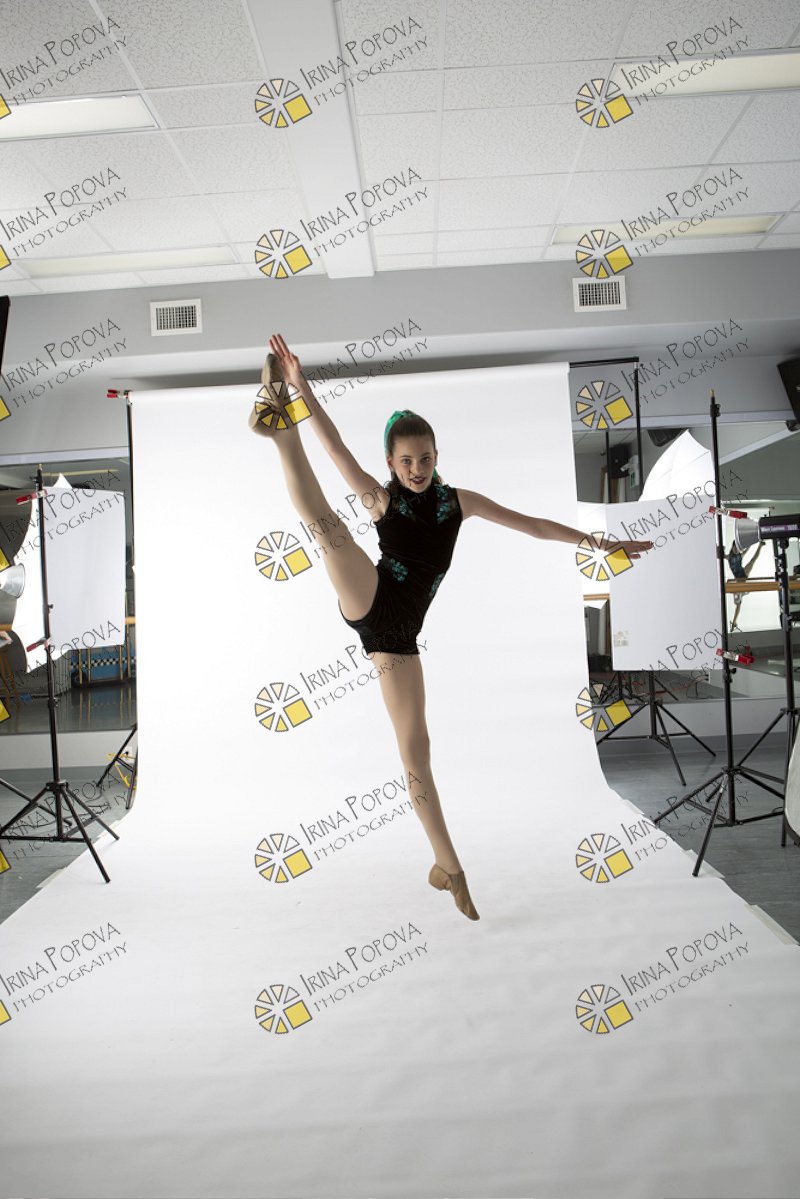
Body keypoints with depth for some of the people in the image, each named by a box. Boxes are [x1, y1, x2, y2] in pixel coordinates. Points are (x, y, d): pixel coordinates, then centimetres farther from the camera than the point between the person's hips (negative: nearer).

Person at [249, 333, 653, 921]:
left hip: (399, 633, 1)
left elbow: (531, 524, 13)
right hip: (367, 605, -1)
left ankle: (447, 865, 11)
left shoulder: (458, 500, 9)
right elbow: (340, 450, -13)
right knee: (329, 525, -26)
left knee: (417, 752, 1)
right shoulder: (381, 499, 2)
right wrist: (302, 393, -27)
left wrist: (600, 543, 15)